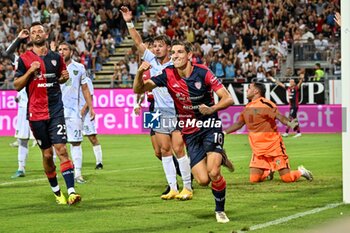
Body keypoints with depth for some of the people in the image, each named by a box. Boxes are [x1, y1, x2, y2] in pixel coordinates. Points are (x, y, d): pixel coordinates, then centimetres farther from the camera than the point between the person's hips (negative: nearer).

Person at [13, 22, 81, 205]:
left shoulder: (56, 57, 8)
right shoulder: (25, 59, 1)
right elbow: (16, 85, 0)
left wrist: (64, 77, 1)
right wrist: (30, 71, -14)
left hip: (55, 111, 1)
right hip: (36, 113, -1)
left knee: (61, 150, -11)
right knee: (47, 154, 5)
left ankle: (71, 191, -18)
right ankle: (56, 192, 21)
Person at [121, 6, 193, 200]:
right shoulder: (152, 60, 6)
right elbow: (138, 42, 6)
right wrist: (129, 23, -1)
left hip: (177, 113, -5)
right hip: (159, 113, 5)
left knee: (178, 149, -9)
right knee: (165, 150, 3)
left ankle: (187, 188, -3)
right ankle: (173, 188, 7)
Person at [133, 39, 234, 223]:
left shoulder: (202, 72, -13)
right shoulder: (168, 74, -6)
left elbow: (228, 99, -11)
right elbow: (139, 89, -7)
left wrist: (212, 108, -30)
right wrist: (140, 73, -27)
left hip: (210, 126, -3)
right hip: (190, 131, 3)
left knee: (213, 172, -22)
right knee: (202, 180, -8)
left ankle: (220, 210, 4)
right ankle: (219, 157, 26)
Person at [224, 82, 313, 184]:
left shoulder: (264, 104, -11)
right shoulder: (247, 107, 11)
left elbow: (279, 116, -23)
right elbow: (239, 124, 25)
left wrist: (289, 124, -43)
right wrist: (224, 132, 23)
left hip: (274, 147, -6)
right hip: (258, 150, 6)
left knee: (287, 178, -10)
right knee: (254, 179, -7)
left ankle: (301, 172, 23)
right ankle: (268, 171, 25)